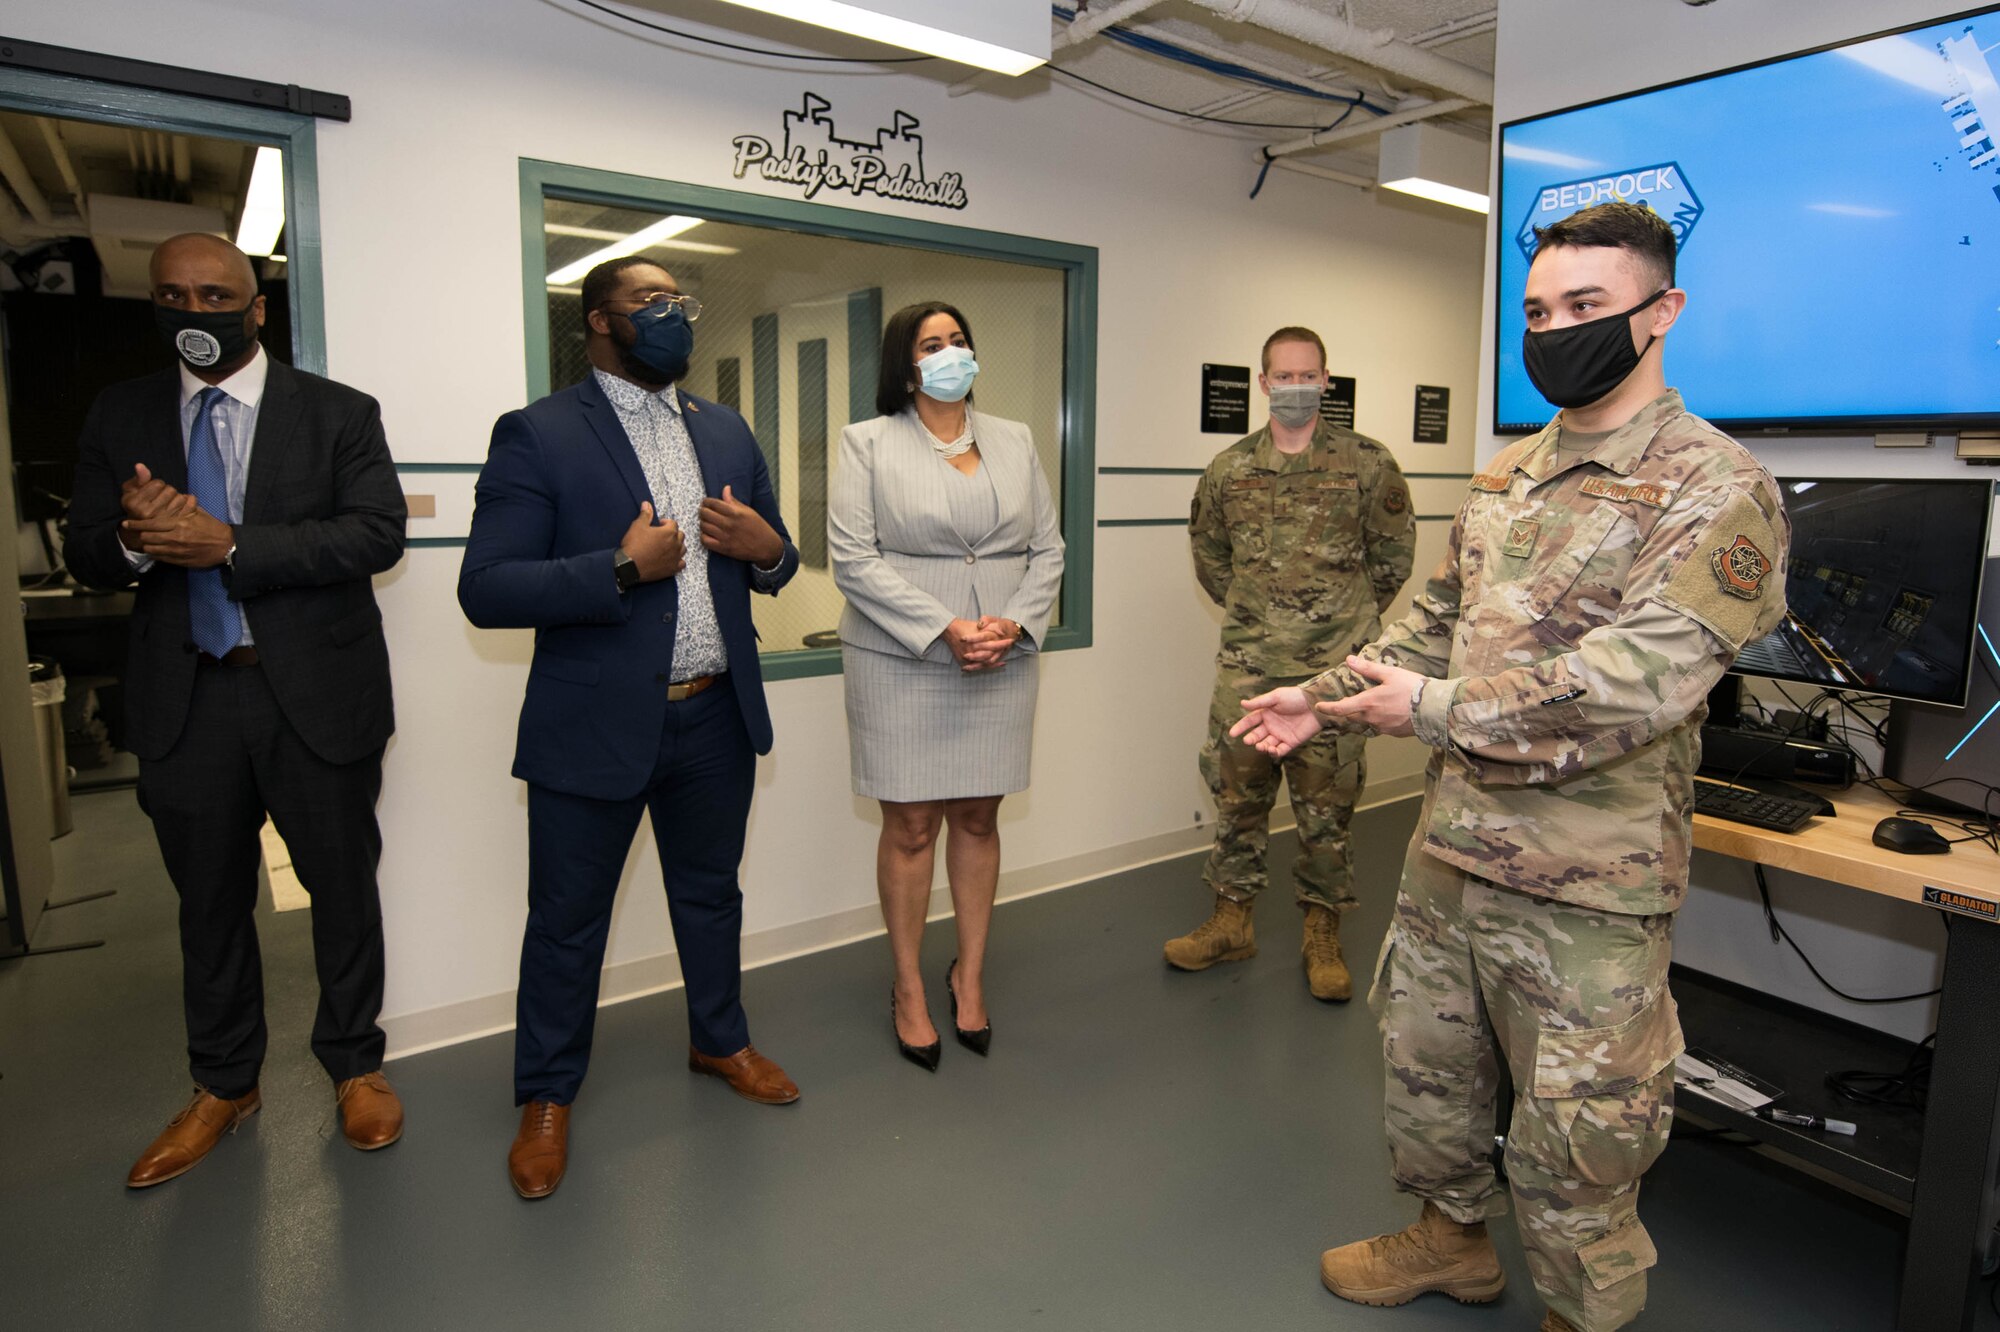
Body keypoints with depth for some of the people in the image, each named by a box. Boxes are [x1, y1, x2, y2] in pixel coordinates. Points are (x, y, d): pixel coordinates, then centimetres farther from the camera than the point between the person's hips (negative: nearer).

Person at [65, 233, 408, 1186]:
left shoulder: (340, 414, -1)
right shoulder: (119, 417, 9)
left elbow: (378, 533, -14)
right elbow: (82, 552, 6)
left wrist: (229, 546, -21)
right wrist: (134, 540, -18)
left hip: (318, 692, -3)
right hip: (184, 701, 3)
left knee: (344, 887, 9)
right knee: (209, 902, 15)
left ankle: (354, 1064, 29)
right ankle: (223, 1085, 34)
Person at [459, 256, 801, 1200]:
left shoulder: (726, 432, 10)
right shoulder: (537, 434, -8)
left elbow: (770, 561, 16)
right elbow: (486, 590, -15)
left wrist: (767, 548, -8)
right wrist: (622, 569, -23)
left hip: (716, 719, 5)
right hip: (596, 725, -5)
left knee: (711, 894, 21)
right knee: (567, 920, 10)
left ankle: (720, 1042, 43)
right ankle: (547, 1098, 31)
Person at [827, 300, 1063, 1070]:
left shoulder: (1014, 441, 12)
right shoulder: (868, 443, 0)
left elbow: (1047, 548, 9)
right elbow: (852, 557, -9)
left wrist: (1015, 623, -9)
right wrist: (944, 629, -17)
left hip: (1001, 662, 4)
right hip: (901, 664, -3)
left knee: (978, 818, 11)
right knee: (911, 827, 4)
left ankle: (970, 974, 28)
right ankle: (908, 988, 21)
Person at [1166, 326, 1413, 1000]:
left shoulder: (1367, 462, -1)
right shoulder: (1229, 468, 6)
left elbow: (1395, 551, 8)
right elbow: (1207, 551, 19)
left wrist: (1352, 618, 9)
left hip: (1333, 668, -2)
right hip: (1246, 666, 3)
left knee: (1326, 804, 7)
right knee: (1237, 794, 10)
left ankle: (1322, 933, 23)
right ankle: (1230, 922, 26)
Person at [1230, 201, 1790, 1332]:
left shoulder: (1717, 487, -14)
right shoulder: (1509, 475, 10)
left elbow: (1639, 677, -25)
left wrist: (1437, 708, -24)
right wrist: (1324, 697, 9)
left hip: (1585, 890, -7)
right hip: (1452, 846, 7)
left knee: (1571, 1138, 10)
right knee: (1425, 1060, 23)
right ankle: (1452, 1236, 47)